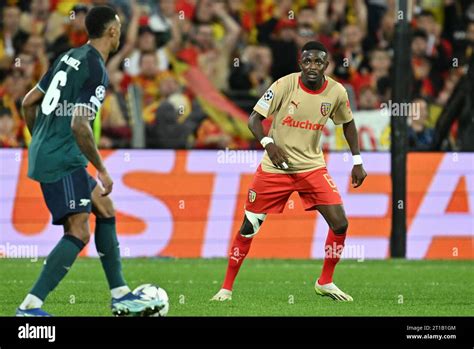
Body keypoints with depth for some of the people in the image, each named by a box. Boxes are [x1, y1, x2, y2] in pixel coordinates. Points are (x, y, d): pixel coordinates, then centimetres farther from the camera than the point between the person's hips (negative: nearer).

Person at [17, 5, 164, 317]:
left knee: (105, 210, 18)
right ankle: (29, 308, -20)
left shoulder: (70, 57, 14)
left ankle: (121, 297, 21)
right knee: (79, 233, -14)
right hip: (63, 161, -10)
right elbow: (79, 124, -24)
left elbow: (29, 102, 19)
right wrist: (102, 171, -17)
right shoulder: (96, 70, -14)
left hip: (45, 156, 10)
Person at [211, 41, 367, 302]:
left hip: (312, 166, 2)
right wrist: (268, 143, -31)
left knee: (340, 224, -9)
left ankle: (325, 283, 11)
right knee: (249, 226, -1)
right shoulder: (285, 85, -15)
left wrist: (357, 162, 9)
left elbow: (348, 123, 14)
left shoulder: (336, 92, -5)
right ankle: (226, 287, 12)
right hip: (275, 166, -2)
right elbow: (254, 118, -12)